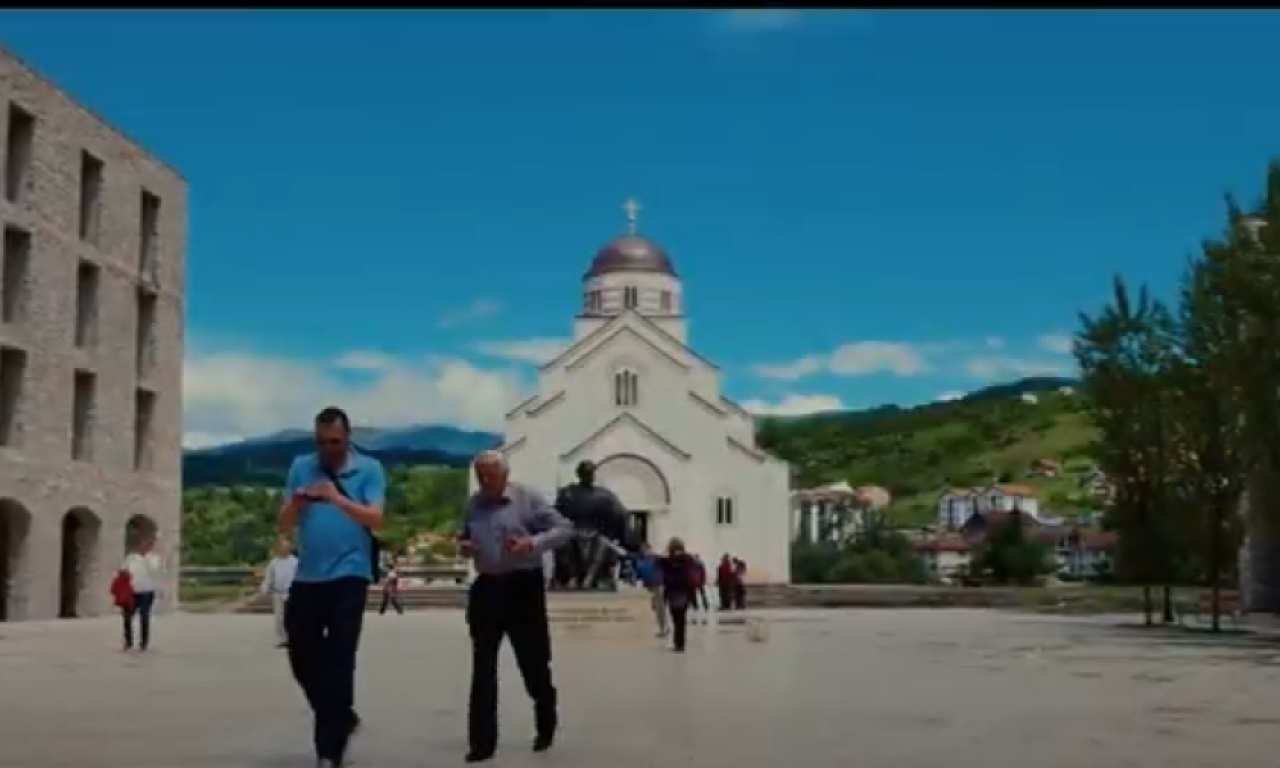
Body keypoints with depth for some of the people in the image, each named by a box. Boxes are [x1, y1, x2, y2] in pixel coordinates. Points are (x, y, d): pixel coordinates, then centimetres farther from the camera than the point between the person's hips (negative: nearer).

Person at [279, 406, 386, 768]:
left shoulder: (369, 469, -2)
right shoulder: (301, 467, 7)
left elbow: (376, 520, -12)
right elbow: (285, 526, 5)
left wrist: (337, 498, -23)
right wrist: (297, 502, -16)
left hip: (348, 575, -4)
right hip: (306, 576, 4)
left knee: (338, 661, -5)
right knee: (302, 656, 11)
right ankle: (342, 719, 34)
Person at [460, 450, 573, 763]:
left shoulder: (528, 498, -6)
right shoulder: (472, 505, 8)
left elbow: (563, 529, -6)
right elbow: (464, 536, 22)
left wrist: (533, 543, -22)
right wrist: (462, 545, -2)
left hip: (523, 586, -4)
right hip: (487, 588, 4)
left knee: (533, 661, 6)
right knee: (482, 668, 1)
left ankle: (546, 726, 31)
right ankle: (482, 742, 5)